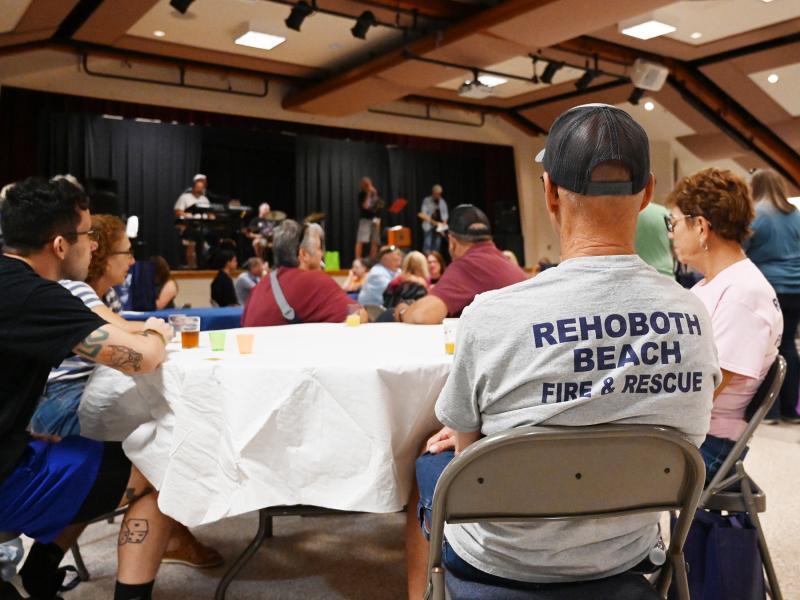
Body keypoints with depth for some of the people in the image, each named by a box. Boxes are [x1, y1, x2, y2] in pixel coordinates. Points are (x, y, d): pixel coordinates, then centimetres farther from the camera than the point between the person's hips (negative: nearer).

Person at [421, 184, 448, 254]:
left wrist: (444, 221, -2)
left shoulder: (442, 202, 13)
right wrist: (430, 217, -21)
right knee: (428, 243, -11)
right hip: (429, 225, -4)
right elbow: (423, 212, -6)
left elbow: (445, 213, 15)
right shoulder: (427, 200, 0)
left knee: (437, 243, 6)